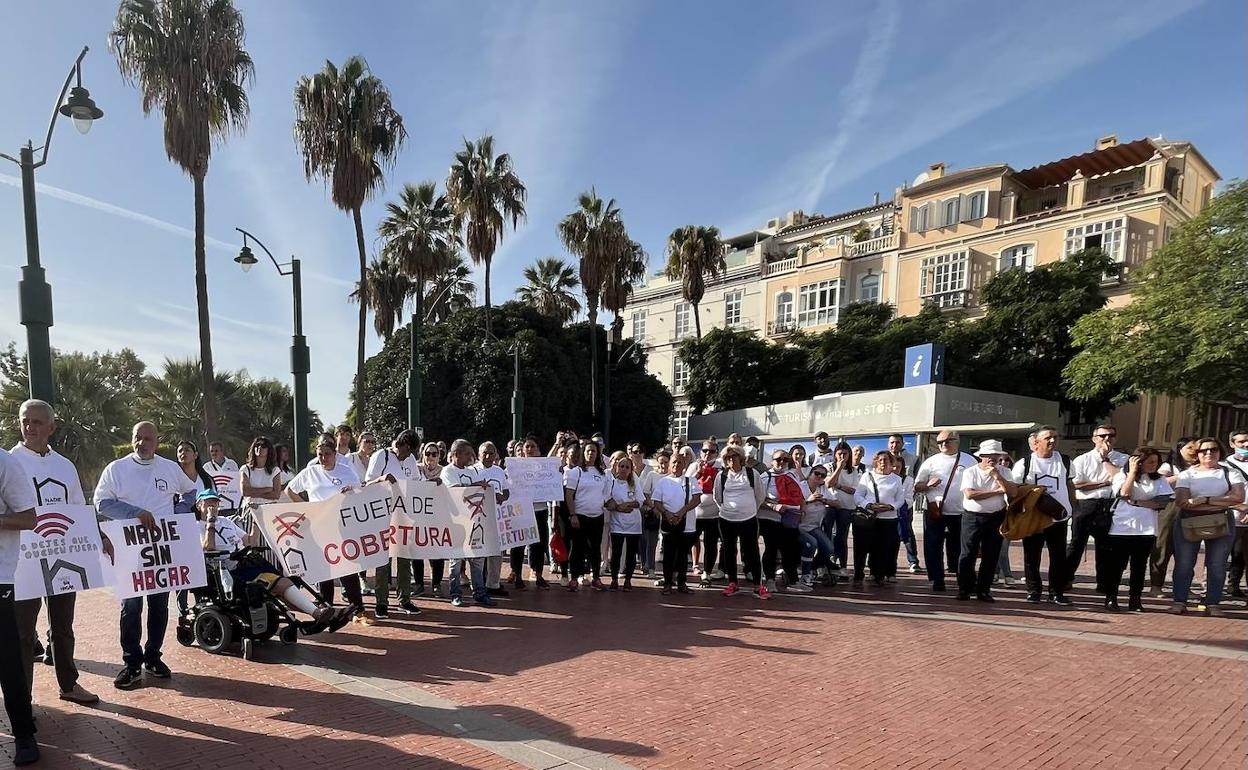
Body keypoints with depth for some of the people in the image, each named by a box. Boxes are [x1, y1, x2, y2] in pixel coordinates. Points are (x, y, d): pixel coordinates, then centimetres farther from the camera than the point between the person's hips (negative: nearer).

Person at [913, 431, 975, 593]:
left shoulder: (970, 461, 6)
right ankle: (937, 581, 6)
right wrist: (928, 484, -15)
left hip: (960, 512, 0)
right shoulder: (931, 462, 6)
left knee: (959, 548, 10)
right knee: (933, 548, -1)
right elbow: (917, 486, 7)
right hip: (935, 512, 0)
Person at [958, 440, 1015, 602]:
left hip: (995, 517, 2)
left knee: (991, 556, 6)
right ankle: (964, 589, 9)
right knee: (968, 555, -1)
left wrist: (997, 476, -19)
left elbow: (1013, 491, -10)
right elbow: (970, 494, -18)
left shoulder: (1004, 472, 4)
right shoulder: (970, 472, -3)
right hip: (972, 517, -2)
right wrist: (997, 491, -14)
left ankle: (983, 590, 16)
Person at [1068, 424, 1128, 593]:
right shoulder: (1082, 459, 5)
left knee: (1105, 546, 9)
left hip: (1110, 506, 1)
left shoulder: (1122, 459, 9)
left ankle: (1103, 583, 20)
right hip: (1086, 505, -1)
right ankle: (1065, 579, 6)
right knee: (1076, 542, 0)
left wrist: (1105, 458, -5)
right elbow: (1078, 484, -6)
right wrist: (1106, 483, -7)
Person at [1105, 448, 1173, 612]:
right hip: (1121, 528, -2)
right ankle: (1111, 598, 10)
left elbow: (1163, 502, -5)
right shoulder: (1122, 476, 0)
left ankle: (1135, 599, 17)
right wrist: (1133, 471, -12)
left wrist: (1137, 502, -13)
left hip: (1146, 530, 3)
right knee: (1117, 564, 2)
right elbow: (1125, 494, -18)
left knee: (1139, 565, 9)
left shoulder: (1159, 479, 6)